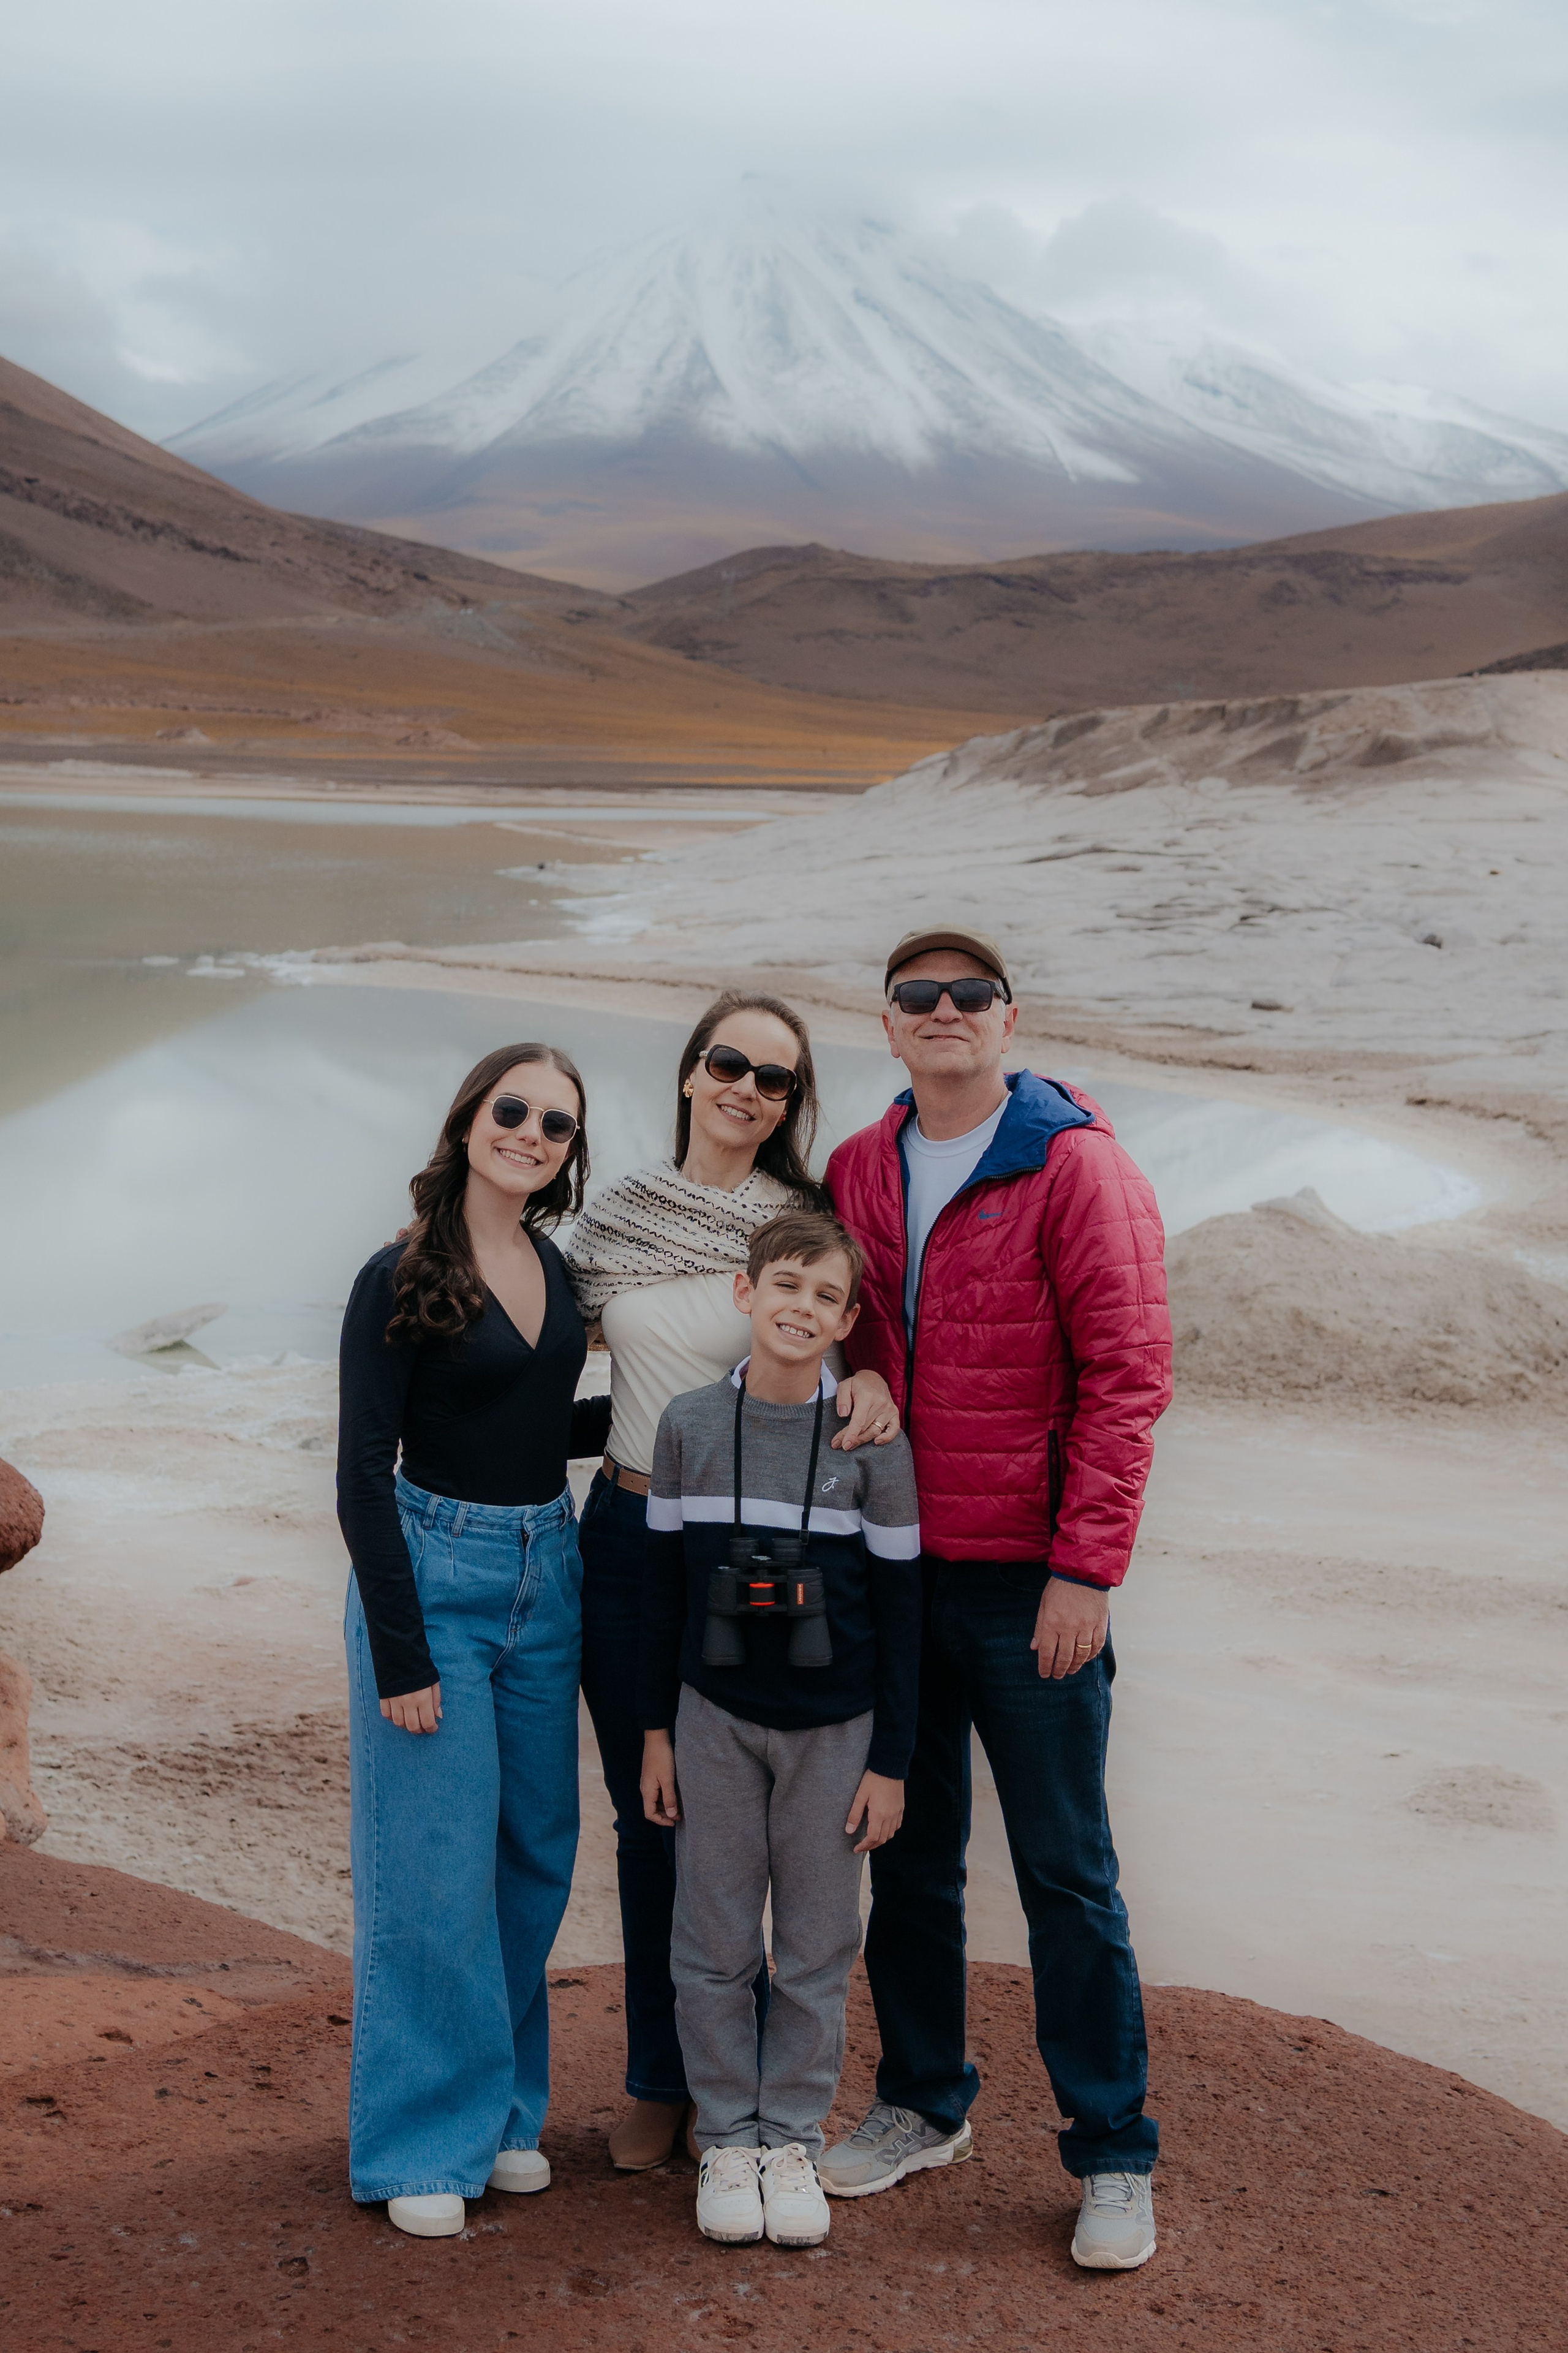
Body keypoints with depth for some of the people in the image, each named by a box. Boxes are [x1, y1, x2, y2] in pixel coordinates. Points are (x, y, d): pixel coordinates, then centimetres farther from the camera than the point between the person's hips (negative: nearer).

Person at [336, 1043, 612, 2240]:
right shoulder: (402, 1279, -11)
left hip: (547, 1576, 7)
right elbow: (365, 1473, -12)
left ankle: (506, 2110, 28)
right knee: (437, 1868, -2)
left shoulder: (556, 1268, 8)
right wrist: (400, 1655, -16)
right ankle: (426, 2142, 12)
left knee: (536, 1854, 12)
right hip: (435, 1575, -6)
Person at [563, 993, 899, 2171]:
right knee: (645, 1817, 11)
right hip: (624, 1535, 3)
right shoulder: (617, 1214, 6)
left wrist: (872, 1379, -20)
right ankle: (659, 2081, 26)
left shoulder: (802, 1222, -4)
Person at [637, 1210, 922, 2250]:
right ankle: (727, 2138, 21)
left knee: (817, 1947, 7)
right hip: (716, 1721, 1)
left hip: (833, 1728, -1)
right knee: (714, 1945, 7)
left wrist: (892, 1762, -3)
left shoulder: (873, 1441, -7)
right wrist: (656, 1730, 5)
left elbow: (900, 1604, -3)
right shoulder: (689, 1425, -2)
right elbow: (664, 1581, 5)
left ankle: (794, 2139, 22)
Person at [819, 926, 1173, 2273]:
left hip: (1029, 1579, -5)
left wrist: (1087, 1567, -16)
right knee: (911, 1860, 15)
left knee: (1067, 1872, 3)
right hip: (890, 1570, 5)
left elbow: (1126, 1377, -11)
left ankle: (1113, 2158, 14)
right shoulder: (857, 1175, 8)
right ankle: (923, 2108, 31)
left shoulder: (1077, 1169, -7)